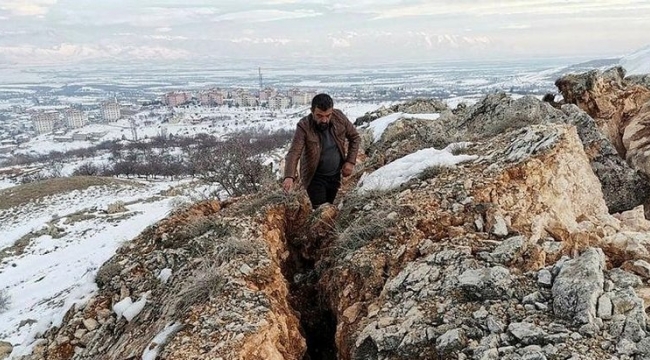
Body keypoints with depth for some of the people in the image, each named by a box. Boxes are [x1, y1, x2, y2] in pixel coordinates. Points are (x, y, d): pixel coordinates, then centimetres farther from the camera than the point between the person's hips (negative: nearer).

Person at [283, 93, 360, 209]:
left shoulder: (339, 117, -13)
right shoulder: (304, 126, -23)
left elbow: (355, 138, 2)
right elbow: (294, 153, -32)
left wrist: (350, 161, -7)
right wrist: (289, 177, -48)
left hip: (336, 174, 4)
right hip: (315, 177, -4)